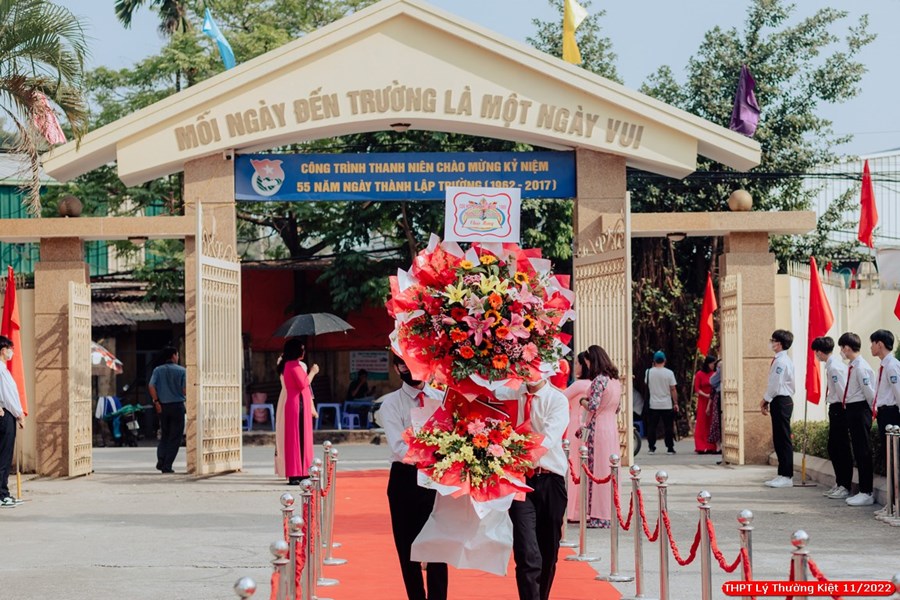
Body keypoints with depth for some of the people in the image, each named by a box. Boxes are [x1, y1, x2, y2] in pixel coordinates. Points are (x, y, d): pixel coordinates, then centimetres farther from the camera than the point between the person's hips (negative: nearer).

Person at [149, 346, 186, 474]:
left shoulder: (158, 370, 4)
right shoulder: (182, 370, -3)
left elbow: (151, 386, -9)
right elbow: (185, 390, -10)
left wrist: (156, 401, -3)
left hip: (163, 406, 3)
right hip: (177, 405, -3)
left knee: (164, 435, 18)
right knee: (174, 437, 2)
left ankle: (161, 460, -1)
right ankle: (167, 466, -3)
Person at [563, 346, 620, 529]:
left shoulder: (599, 380, -14)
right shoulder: (615, 380, 12)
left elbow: (593, 406, -21)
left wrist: (581, 400, -1)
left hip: (597, 429, -8)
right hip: (612, 428, 8)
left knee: (597, 470, -4)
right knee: (609, 471, 12)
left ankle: (599, 517, -3)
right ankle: (611, 513, 15)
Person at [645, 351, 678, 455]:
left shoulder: (649, 372, -3)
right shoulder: (669, 373, -8)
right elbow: (673, 389, -7)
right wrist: (676, 403, 2)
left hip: (653, 405, 1)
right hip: (667, 405, -1)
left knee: (652, 427, 9)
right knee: (668, 427, 6)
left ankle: (651, 448, 7)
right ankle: (670, 448, 6)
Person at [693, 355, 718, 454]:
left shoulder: (714, 374, 6)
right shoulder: (699, 374, 0)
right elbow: (697, 389, -2)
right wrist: (706, 395, -15)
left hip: (713, 402, 2)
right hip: (703, 401, -2)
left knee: (712, 424, -1)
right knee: (702, 423, -1)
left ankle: (711, 447, 1)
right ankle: (701, 447, 0)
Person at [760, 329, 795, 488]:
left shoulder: (781, 361, -16)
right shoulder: (779, 360, 15)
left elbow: (776, 384, -18)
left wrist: (765, 400, -7)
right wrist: (767, 400, 13)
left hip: (781, 402, -10)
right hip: (781, 401, 10)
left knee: (783, 439, -7)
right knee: (778, 439, 13)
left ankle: (787, 477, -4)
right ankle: (782, 474, 18)